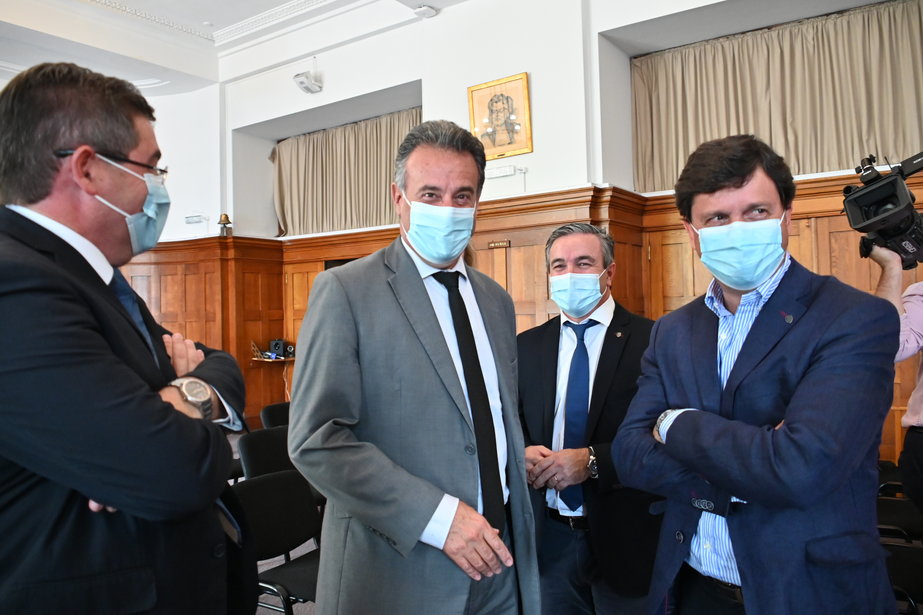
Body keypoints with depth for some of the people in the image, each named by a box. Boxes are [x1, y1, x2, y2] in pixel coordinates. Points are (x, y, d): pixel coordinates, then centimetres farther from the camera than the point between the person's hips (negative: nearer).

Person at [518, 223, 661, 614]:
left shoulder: (651, 341, -9)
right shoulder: (526, 346, 5)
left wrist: (593, 461, -22)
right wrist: (522, 454, -11)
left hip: (625, 538, -3)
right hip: (548, 538, 4)